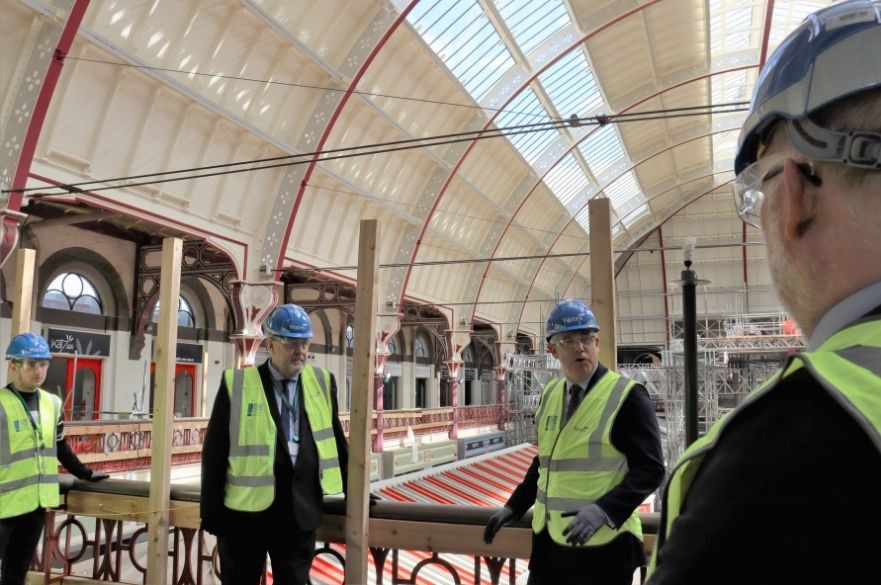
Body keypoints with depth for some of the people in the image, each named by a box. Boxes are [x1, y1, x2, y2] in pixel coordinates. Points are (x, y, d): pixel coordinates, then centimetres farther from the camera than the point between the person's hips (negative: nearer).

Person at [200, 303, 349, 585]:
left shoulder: (322, 382, 3)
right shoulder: (237, 384, -5)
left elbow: (335, 442, 12)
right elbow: (215, 451, -2)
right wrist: (211, 510, -2)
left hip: (300, 512, 2)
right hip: (245, 511, -2)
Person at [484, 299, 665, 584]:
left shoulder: (627, 396, -11)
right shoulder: (550, 394, 8)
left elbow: (649, 470, -15)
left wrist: (603, 510, -28)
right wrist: (514, 507, 14)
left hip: (602, 543, -6)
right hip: (549, 539, 6)